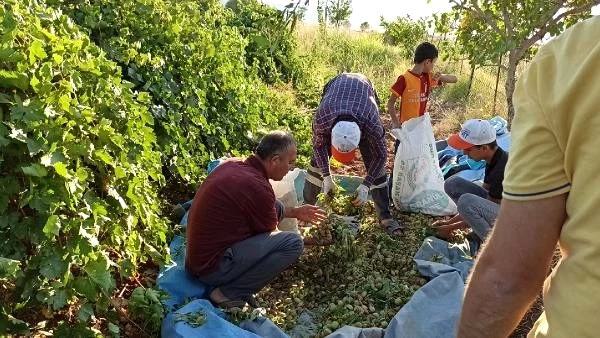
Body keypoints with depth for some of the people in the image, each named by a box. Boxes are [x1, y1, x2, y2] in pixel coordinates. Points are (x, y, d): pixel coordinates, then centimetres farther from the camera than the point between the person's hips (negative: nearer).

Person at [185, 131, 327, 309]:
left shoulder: (233, 164, 2)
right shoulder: (257, 186, -24)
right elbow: (271, 235, -6)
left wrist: (295, 212, 20)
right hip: (212, 268, -9)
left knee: (276, 207, 11)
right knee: (293, 243, -16)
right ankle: (229, 293, -7)